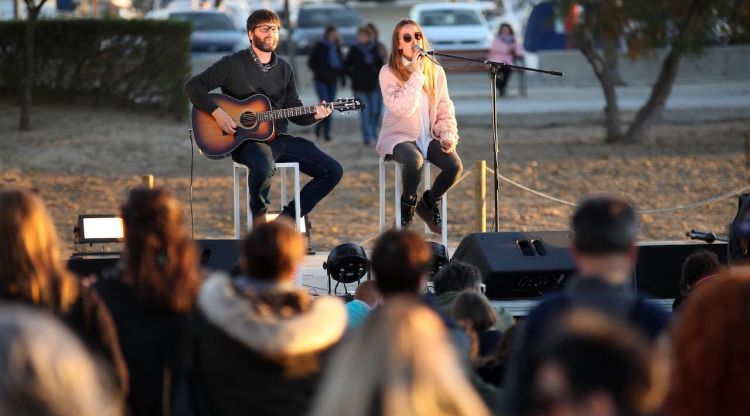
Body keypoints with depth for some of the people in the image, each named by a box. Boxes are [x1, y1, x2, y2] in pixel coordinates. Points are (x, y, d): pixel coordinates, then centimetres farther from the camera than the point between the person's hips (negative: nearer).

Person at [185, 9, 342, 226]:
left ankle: (289, 216, 2)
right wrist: (217, 112, -20)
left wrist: (313, 115, -6)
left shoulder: (284, 69, 14)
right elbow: (194, 86, -7)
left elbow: (294, 111, 15)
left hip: (280, 138, 6)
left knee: (332, 171, -7)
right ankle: (259, 216, -11)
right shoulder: (233, 64, -2)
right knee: (264, 167, -41)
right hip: (246, 141, -6)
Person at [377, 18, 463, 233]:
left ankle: (428, 202, 6)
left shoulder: (436, 71, 6)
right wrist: (416, 75, -20)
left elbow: (445, 109, 10)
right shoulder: (388, 73, -8)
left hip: (428, 137, 4)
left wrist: (448, 135, -6)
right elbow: (402, 108, -21)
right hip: (399, 137, -4)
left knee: (454, 165, -24)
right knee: (414, 161, -38)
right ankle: (408, 203, -4)